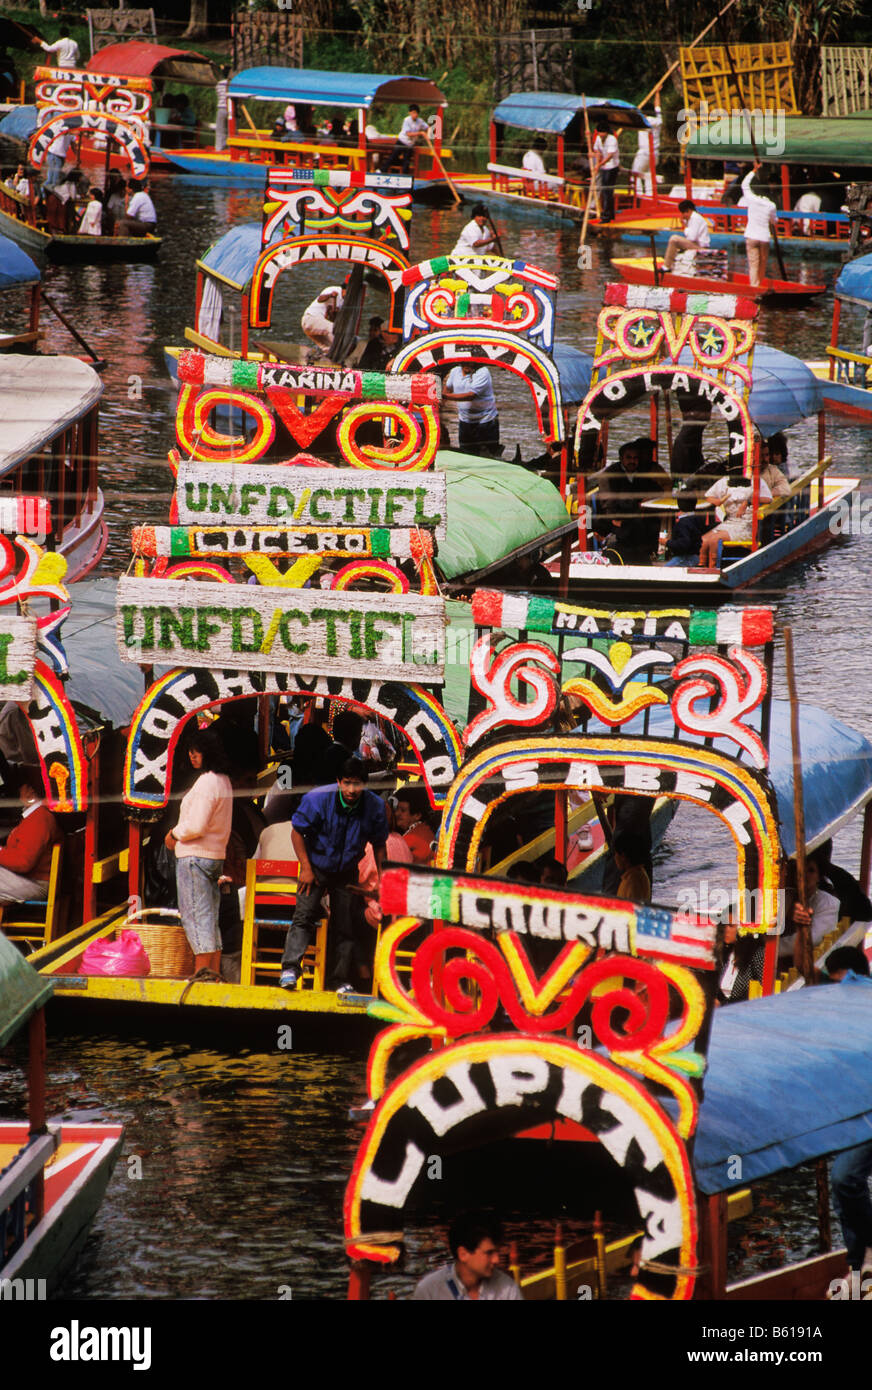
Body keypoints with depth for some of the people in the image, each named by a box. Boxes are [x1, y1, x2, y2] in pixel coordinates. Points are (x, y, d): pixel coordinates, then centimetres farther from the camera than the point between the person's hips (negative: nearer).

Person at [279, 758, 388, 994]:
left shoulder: (374, 807, -13)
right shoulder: (318, 799, -20)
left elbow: (379, 844, 3)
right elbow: (297, 831, -9)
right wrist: (306, 868, -12)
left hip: (346, 872, 2)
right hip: (316, 867, -2)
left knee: (345, 927, 4)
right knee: (304, 916, -16)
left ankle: (341, 980, 10)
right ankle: (290, 968, -20)